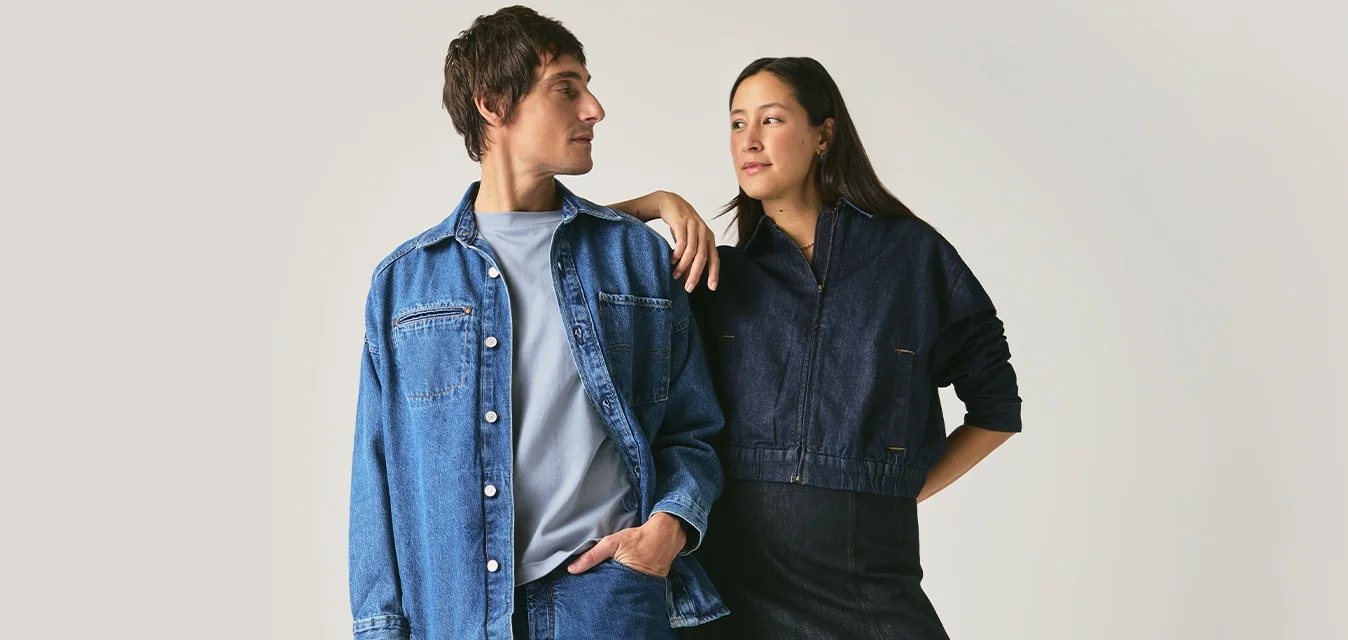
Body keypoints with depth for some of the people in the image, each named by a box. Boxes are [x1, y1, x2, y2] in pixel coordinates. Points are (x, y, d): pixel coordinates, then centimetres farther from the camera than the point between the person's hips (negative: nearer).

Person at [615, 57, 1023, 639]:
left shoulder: (914, 254, 4)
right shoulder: (716, 276, 8)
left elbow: (996, 407, 12)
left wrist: (905, 490, 5)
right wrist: (659, 204, -2)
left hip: (870, 578, -1)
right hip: (731, 570, 1)